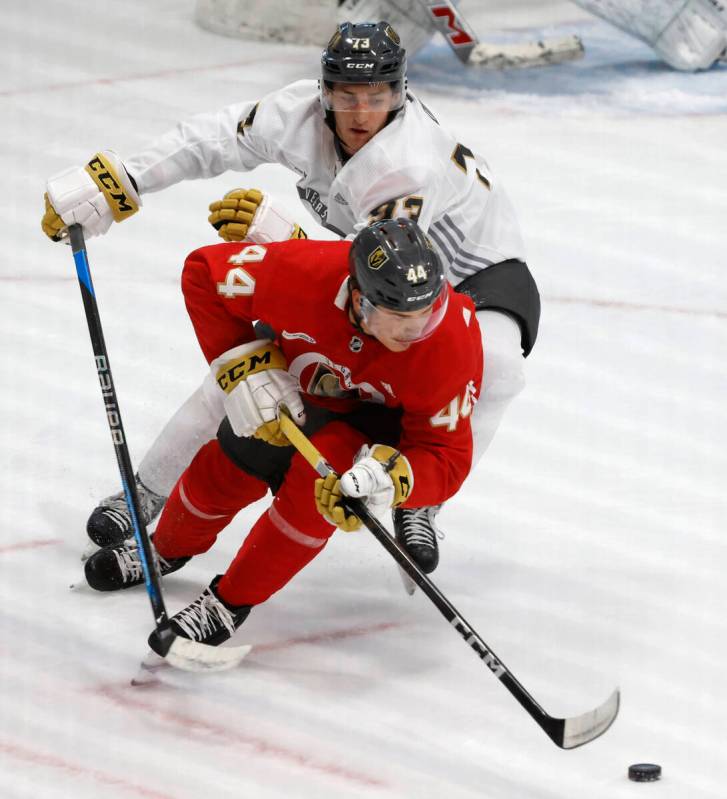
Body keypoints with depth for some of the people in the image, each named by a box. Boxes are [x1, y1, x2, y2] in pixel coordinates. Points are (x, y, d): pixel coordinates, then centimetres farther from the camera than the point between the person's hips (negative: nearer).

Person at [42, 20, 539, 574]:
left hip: (481, 271, -5)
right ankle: (151, 489, 12)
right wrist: (115, 183, -16)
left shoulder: (413, 162, -39)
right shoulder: (303, 114, -22)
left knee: (493, 364, -36)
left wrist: (286, 238, -57)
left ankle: (419, 505, -16)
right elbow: (217, 140, -12)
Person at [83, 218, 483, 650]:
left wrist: (393, 477, -53)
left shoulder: (453, 343, -40)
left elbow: (447, 457, -31)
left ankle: (232, 602, -6)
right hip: (299, 383, 3)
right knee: (227, 470, 8)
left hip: (384, 413, -2)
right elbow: (204, 271, -23)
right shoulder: (307, 271, -40)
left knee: (316, 475, -27)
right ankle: (168, 549, 44)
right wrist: (243, 365, -30)